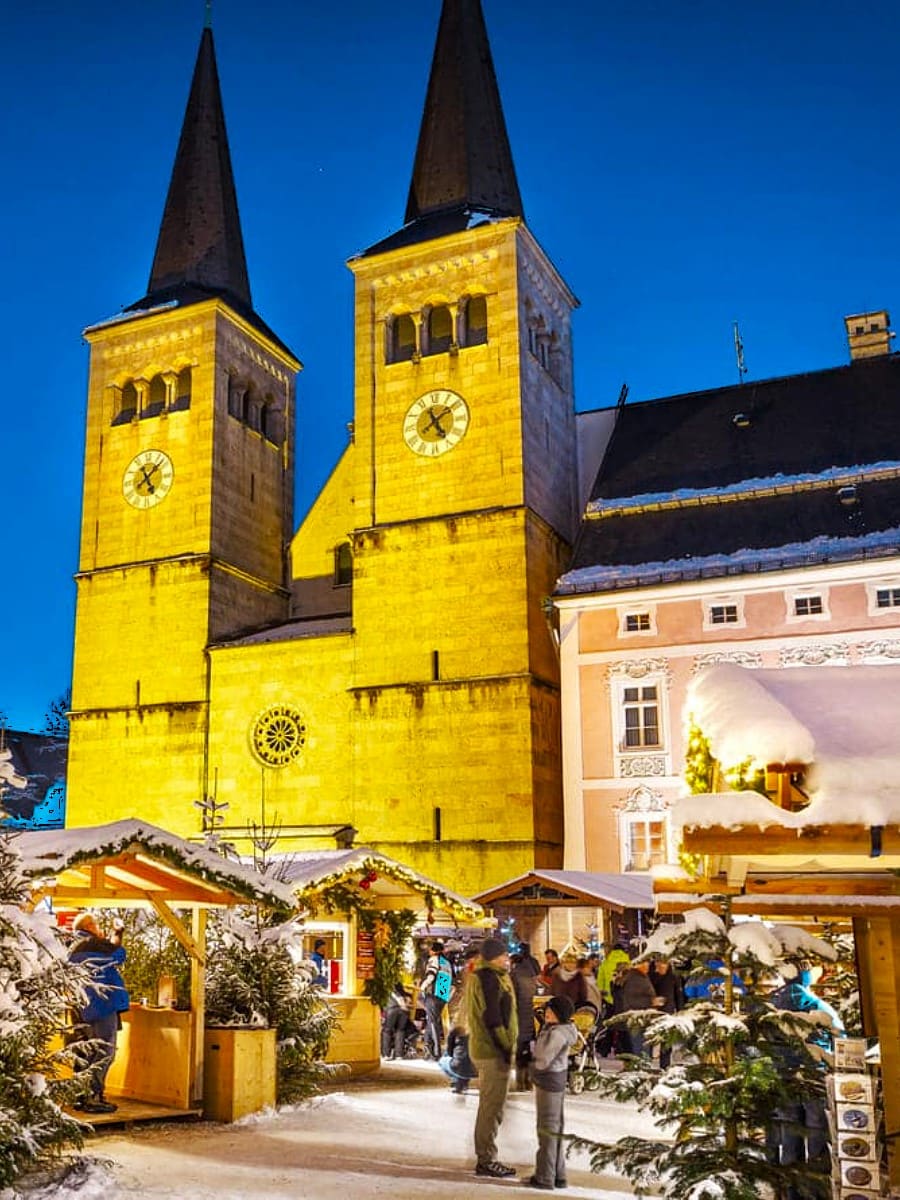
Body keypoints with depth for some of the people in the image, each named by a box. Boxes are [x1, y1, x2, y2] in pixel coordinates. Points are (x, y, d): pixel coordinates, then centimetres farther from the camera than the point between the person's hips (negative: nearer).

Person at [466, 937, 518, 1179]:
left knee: (489, 1106, 17)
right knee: (492, 1107, -3)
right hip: (494, 1052, -11)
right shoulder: (489, 978, -17)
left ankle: (485, 1158, 25)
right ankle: (487, 1160, 3)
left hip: (483, 1049, 11)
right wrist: (506, 1048, -18)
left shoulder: (480, 976, 16)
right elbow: (493, 1018, -22)